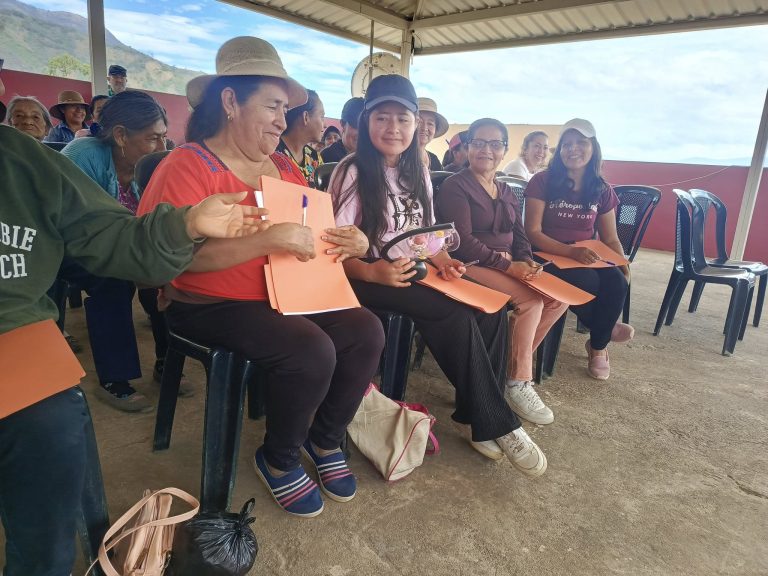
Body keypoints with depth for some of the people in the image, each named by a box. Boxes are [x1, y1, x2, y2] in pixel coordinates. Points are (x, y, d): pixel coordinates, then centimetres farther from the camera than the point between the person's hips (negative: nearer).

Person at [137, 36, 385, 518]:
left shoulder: (285, 168, 12)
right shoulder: (189, 165, -10)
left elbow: (314, 232, 18)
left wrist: (351, 242, -5)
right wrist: (267, 240, -30)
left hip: (288, 296, 7)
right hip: (213, 307, -7)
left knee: (367, 330, -11)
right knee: (312, 350, -29)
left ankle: (325, 439, 12)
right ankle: (278, 460, 2)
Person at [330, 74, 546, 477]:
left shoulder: (418, 173, 13)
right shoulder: (353, 172, -7)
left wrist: (441, 259, -6)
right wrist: (373, 271, -31)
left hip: (414, 275, 6)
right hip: (366, 279, -6)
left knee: (491, 311, -17)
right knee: (456, 316, -28)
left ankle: (473, 416, -3)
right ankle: (498, 425, -12)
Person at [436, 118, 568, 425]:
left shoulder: (506, 192, 18)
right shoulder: (455, 186, -7)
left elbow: (519, 235, 15)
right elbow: (463, 241, -17)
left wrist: (526, 261, -8)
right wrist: (508, 264, -21)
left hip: (509, 263, 8)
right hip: (473, 265, -8)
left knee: (559, 298, -8)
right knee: (530, 301, -25)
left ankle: (517, 360, 1)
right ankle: (518, 383, -11)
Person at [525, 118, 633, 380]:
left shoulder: (602, 190, 7)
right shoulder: (543, 182, -7)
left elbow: (610, 238, 11)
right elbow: (533, 232, -12)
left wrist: (624, 267, -9)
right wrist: (571, 251, -26)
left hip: (587, 257, 4)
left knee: (617, 281, -26)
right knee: (588, 282, -33)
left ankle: (598, 346, 0)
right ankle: (605, 328, 3)